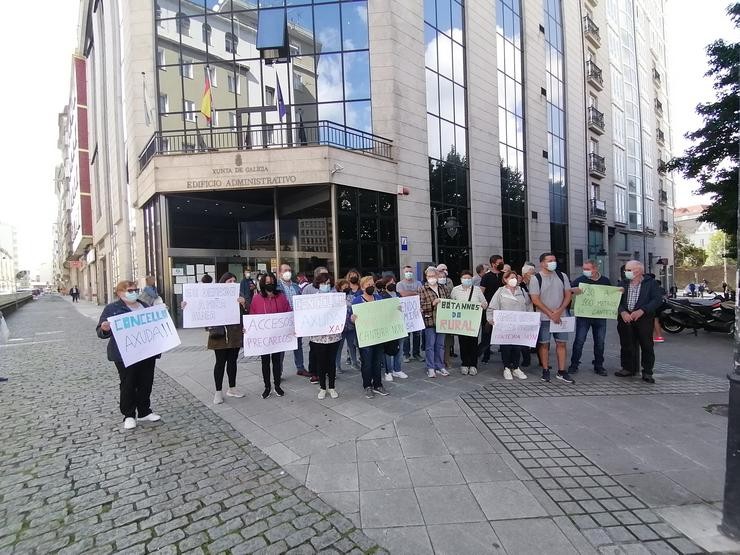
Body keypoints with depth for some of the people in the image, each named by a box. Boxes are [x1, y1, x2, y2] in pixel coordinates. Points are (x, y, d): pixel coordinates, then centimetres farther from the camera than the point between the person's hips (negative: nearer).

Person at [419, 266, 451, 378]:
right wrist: (433, 303, -22)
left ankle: (440, 366, 24)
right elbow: (421, 306, -11)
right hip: (429, 321, -4)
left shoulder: (444, 288, 9)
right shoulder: (422, 290, -4)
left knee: (440, 344, 12)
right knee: (430, 345, 2)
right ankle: (430, 368, 13)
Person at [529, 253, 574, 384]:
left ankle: (562, 372, 14)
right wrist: (551, 314, -12)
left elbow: (568, 295, 6)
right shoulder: (536, 279, -6)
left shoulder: (562, 276, 7)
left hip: (561, 316, 4)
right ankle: (545, 371, 14)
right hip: (544, 317, -3)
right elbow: (535, 300, -10)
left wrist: (559, 311, -8)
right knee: (544, 344, 3)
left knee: (562, 343, 5)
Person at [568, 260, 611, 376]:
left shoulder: (605, 281, 7)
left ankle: (598, 366, 21)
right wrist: (573, 290, -28)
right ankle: (574, 364, 9)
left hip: (600, 316, 3)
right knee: (579, 340, -2)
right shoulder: (580, 279, -2)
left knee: (600, 342, 9)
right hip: (583, 315, -3)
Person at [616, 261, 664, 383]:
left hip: (644, 319, -3)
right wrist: (622, 312, -13)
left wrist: (642, 311, -18)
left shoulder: (650, 283, 1)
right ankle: (629, 368, 21)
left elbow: (657, 300, -7)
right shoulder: (623, 284, 11)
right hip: (625, 318, 4)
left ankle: (647, 372, 11)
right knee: (626, 345, 8)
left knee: (647, 346, 2)